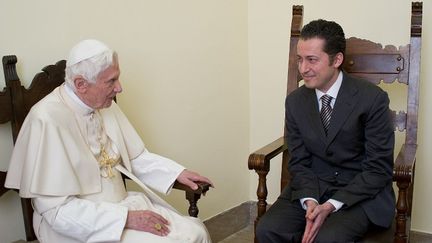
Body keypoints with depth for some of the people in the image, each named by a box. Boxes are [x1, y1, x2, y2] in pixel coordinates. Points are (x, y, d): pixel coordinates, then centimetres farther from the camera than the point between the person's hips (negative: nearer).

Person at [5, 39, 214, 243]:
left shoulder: (105, 105, 0)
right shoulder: (48, 119, -21)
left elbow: (135, 157, 13)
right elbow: (57, 209, -21)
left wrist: (177, 172, 0)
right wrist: (126, 218, -23)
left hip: (122, 204, 6)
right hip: (79, 225, -6)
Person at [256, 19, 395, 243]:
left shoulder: (372, 99, -13)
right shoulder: (295, 101, 0)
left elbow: (379, 168, -11)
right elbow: (299, 162, 4)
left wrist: (332, 205, -20)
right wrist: (310, 201, -16)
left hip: (362, 193, -3)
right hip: (312, 188, 4)